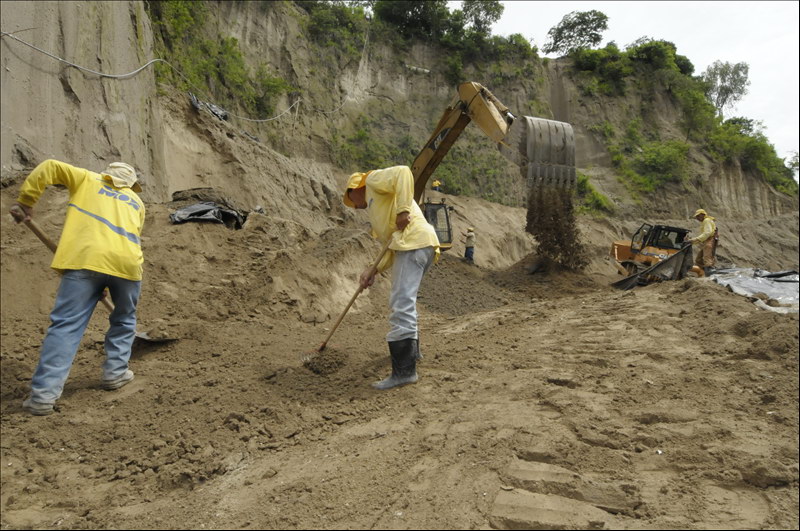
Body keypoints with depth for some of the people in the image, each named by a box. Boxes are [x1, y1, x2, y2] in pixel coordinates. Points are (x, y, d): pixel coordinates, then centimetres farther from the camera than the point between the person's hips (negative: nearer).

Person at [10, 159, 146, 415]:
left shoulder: (88, 179, 25)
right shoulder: (137, 201, 29)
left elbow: (49, 167, 10)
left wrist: (25, 201, 16)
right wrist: (108, 284, 29)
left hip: (86, 258, -2)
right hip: (127, 262, 2)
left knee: (65, 324, -2)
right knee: (124, 319, 25)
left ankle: (44, 394, -5)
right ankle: (115, 372, 25)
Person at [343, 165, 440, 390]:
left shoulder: (373, 180, 10)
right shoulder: (376, 210, 33)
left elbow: (403, 172, -12)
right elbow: (391, 247, 21)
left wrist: (403, 209, -18)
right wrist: (373, 270, 9)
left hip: (413, 241, -10)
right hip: (425, 245, 10)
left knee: (401, 304, -13)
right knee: (403, 301, 24)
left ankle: (404, 370, -12)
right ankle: (411, 350, 40)